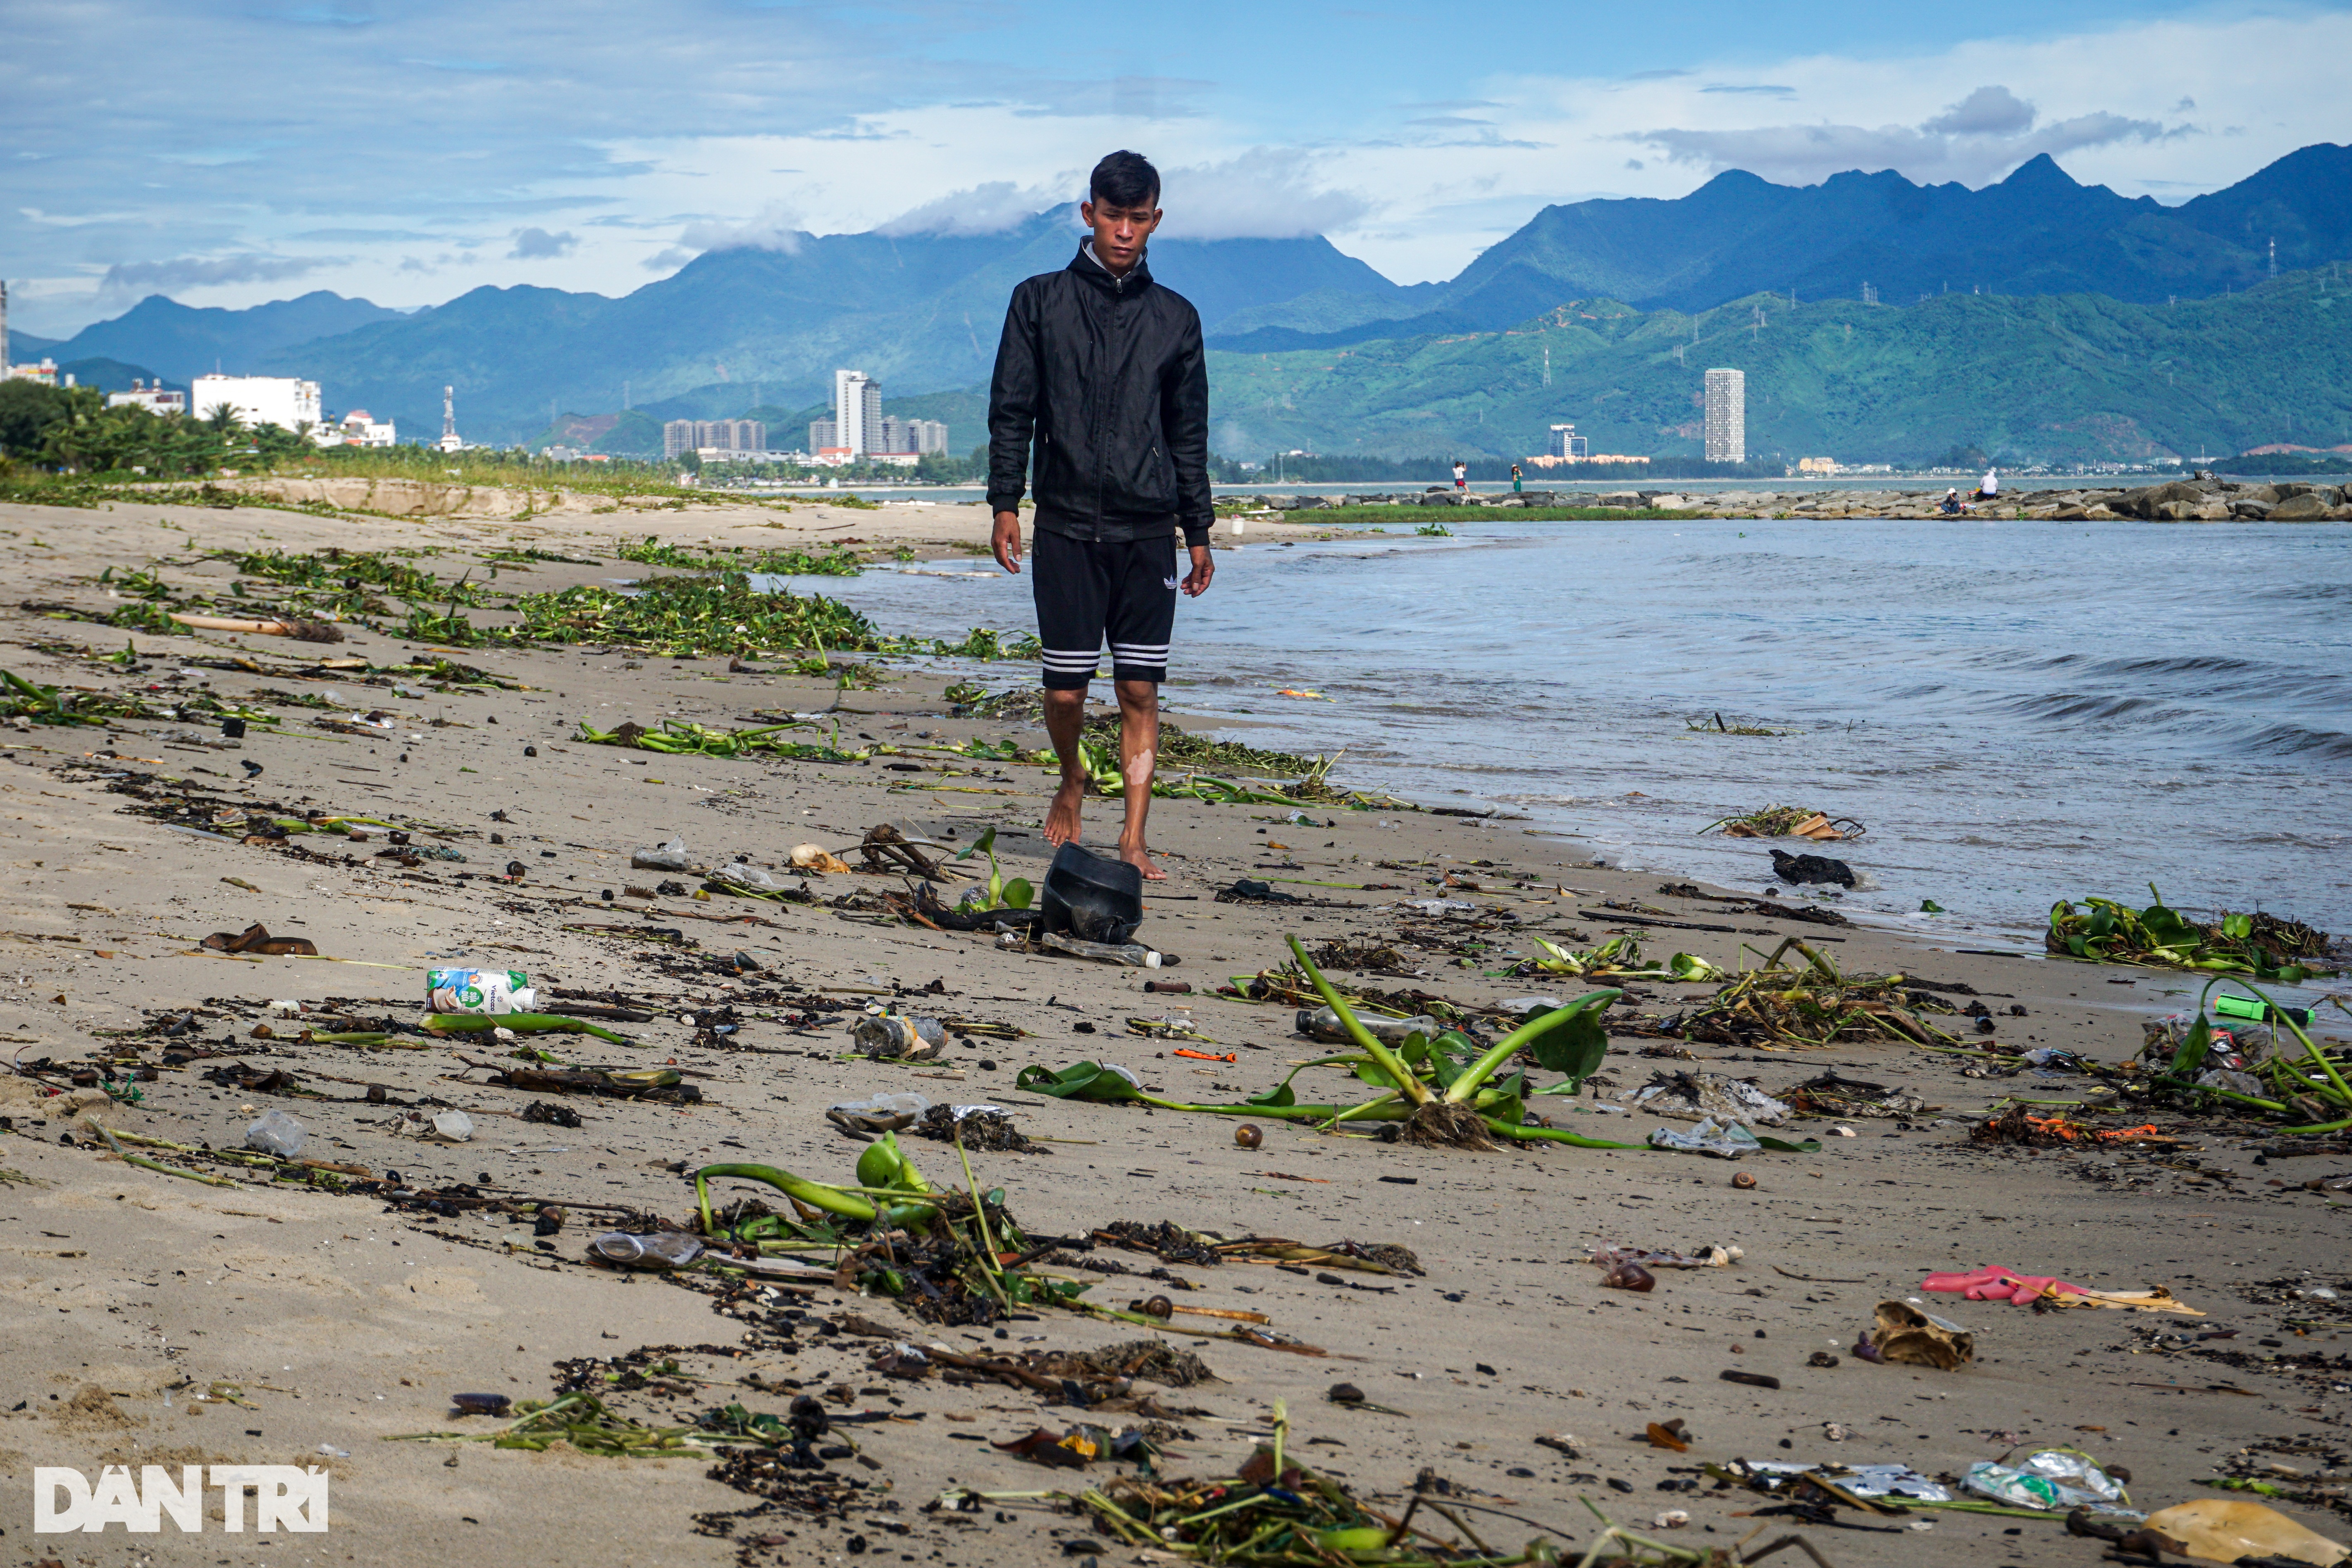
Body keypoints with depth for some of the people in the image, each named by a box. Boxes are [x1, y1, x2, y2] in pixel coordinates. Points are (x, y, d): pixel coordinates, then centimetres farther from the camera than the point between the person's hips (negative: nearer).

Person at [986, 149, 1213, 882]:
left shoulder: (1175, 318, 10)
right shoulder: (1040, 301, 6)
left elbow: (1189, 433, 13)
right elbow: (1012, 411, 6)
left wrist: (1198, 533, 10)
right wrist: (1004, 503, -3)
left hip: (1148, 533, 1)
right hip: (1067, 527, -1)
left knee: (1140, 688, -3)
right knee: (1066, 688, -1)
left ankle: (1133, 840, 1)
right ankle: (1071, 783, 29)